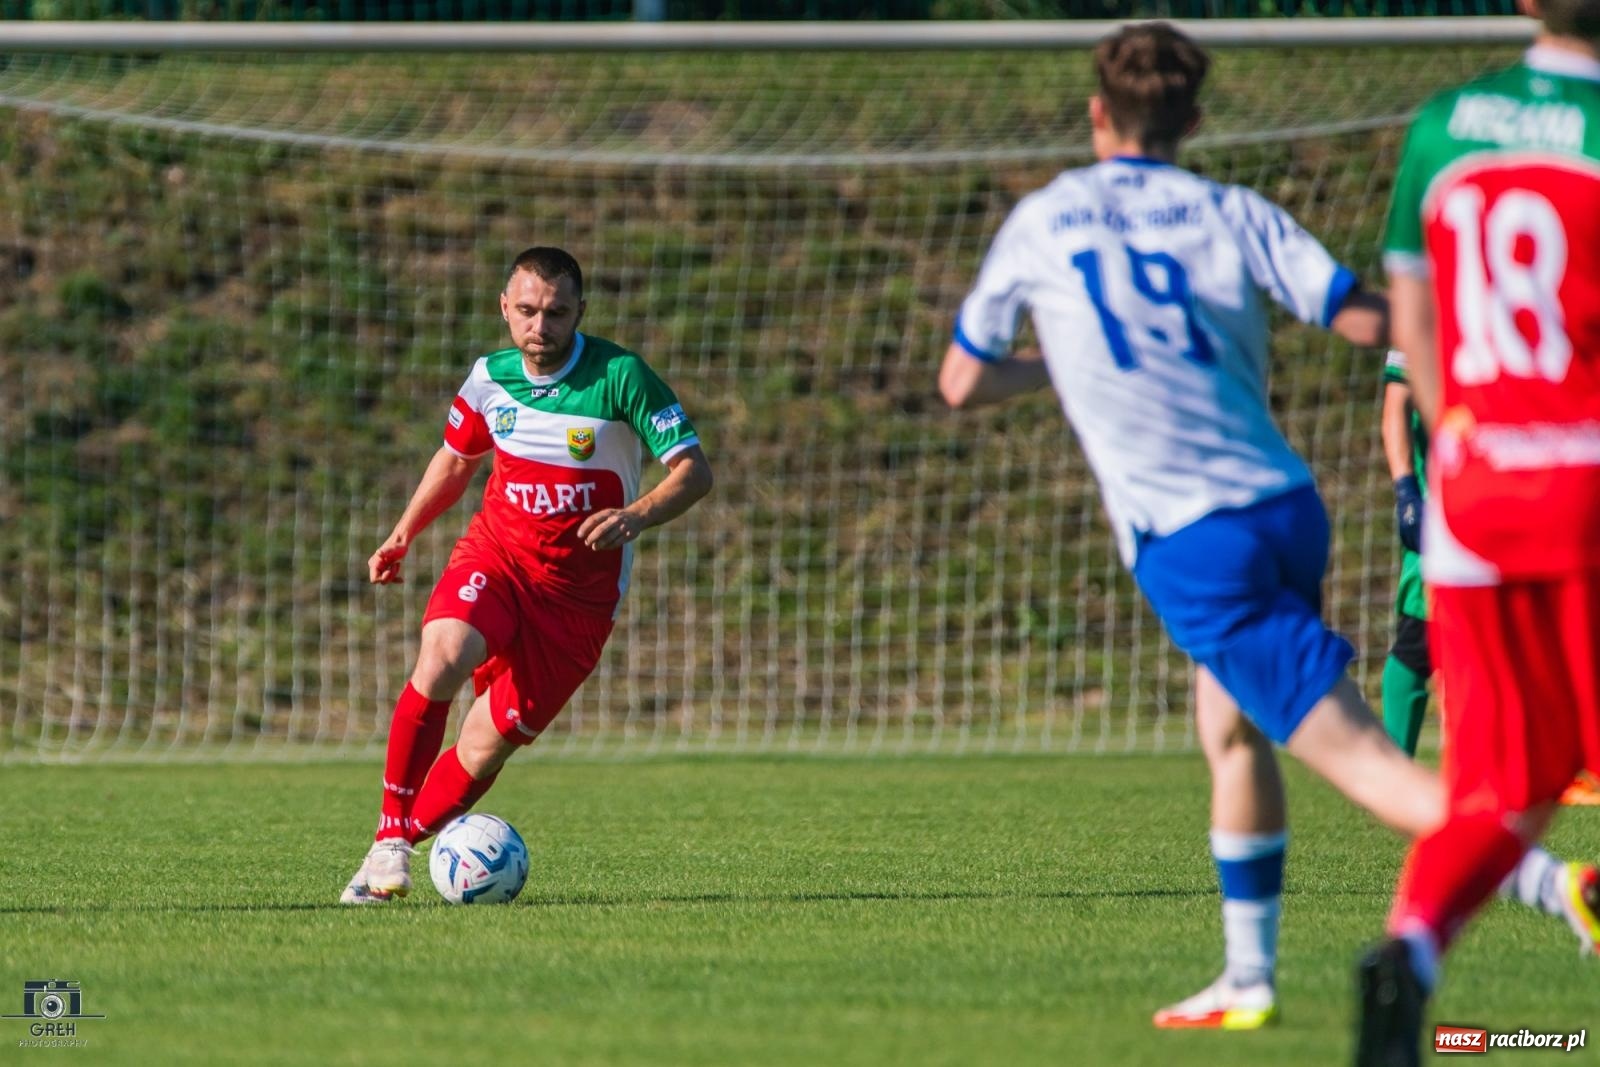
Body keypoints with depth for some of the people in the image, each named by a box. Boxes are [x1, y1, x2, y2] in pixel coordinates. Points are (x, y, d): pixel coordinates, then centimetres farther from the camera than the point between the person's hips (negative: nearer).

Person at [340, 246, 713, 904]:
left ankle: (393, 855, 14)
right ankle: (391, 837, -19)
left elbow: (694, 470, -14)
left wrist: (635, 516, -32)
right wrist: (403, 535, 11)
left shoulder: (620, 376, -13)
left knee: (484, 748, -5)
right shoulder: (491, 378, 1)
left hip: (578, 594, -2)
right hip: (494, 554, 2)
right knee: (440, 662, -29)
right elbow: (456, 458, 21)